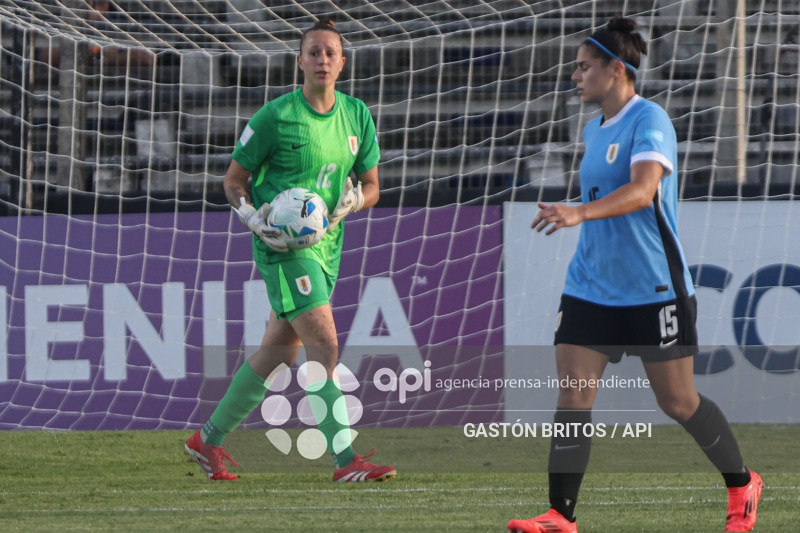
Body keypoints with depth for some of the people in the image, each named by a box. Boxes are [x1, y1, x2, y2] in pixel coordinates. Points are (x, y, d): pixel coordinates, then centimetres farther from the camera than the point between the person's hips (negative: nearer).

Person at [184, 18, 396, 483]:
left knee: (280, 350, 11)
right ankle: (346, 461, -20)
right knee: (324, 344, -17)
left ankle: (209, 440, 25)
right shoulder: (275, 117, -9)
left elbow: (371, 186, 14)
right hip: (283, 246, -7)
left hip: (326, 244, 7)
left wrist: (351, 201, -8)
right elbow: (234, 180, 0)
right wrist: (254, 219, -18)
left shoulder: (357, 116, 7)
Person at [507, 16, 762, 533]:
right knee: (572, 397, -6)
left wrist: (581, 213, -43)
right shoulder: (594, 130, 12)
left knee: (678, 402, 4)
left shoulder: (649, 121, -14)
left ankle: (742, 485, 26)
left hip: (654, 289, -7)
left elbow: (642, 191, -30)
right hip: (591, 289, 7)